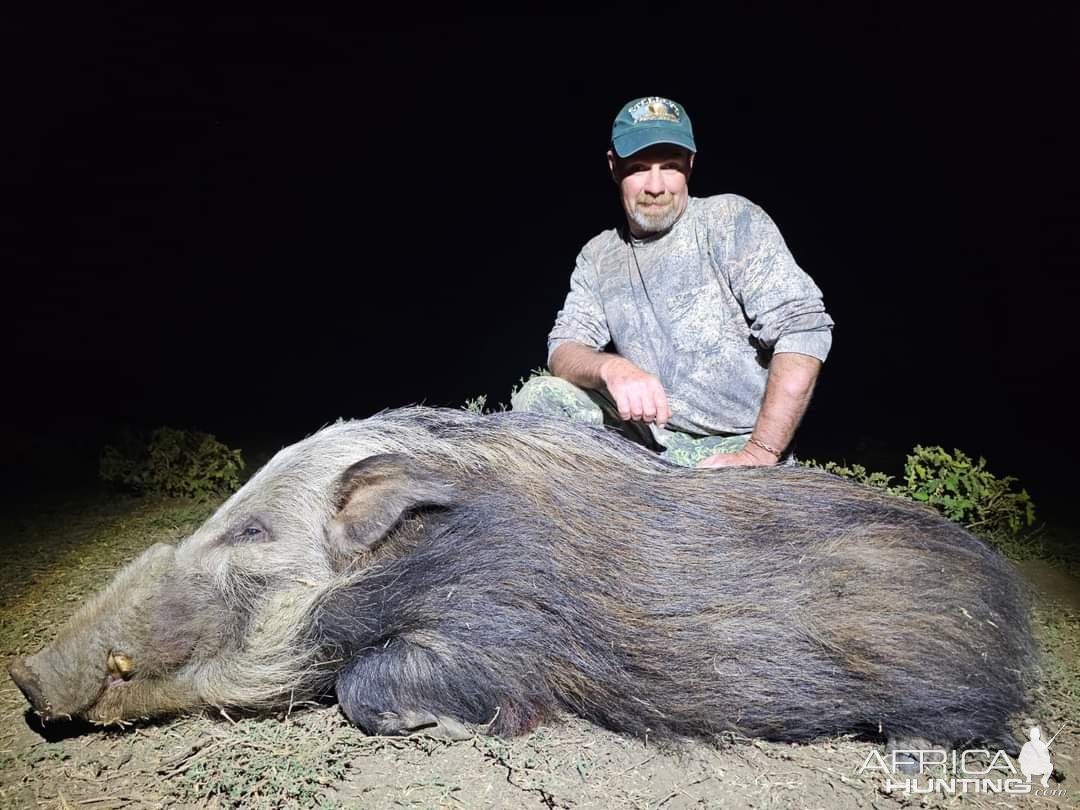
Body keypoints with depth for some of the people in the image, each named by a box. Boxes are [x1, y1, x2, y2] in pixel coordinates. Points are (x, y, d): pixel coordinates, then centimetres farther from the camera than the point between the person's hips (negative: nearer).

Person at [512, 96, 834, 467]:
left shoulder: (731, 219, -4)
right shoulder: (597, 257, 10)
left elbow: (803, 328, -14)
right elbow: (564, 352, 1)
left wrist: (758, 456, -21)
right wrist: (611, 368, -24)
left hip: (734, 447, -4)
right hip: (647, 442, 4)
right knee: (541, 395, -15)